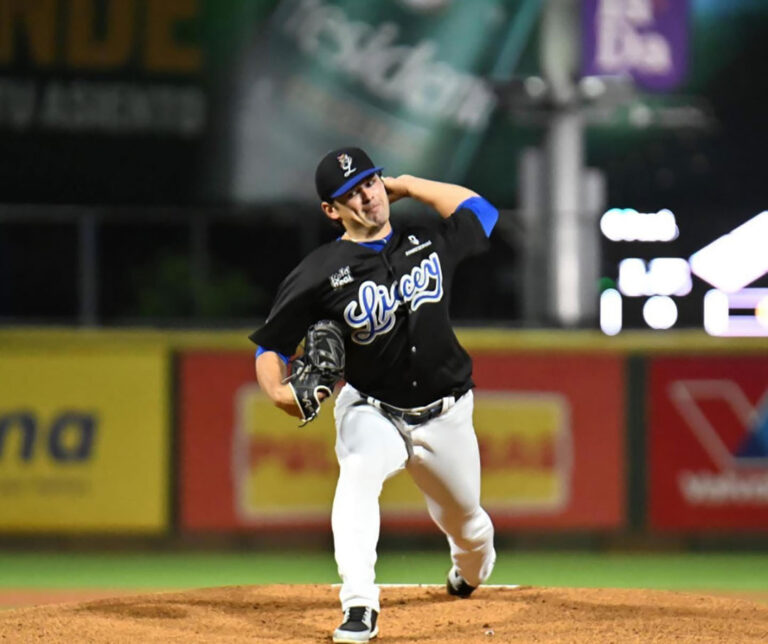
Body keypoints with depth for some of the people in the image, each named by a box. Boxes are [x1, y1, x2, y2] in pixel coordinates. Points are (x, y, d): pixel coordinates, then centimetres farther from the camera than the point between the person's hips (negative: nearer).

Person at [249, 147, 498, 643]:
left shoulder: (428, 239, -4)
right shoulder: (320, 272, -14)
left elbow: (479, 211, 13)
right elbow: (270, 346, -10)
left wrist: (405, 185, 5)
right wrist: (278, 390, -31)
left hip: (445, 415, 3)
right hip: (371, 411, -3)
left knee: (467, 523, 17)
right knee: (359, 474, -36)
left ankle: (471, 573, 55)